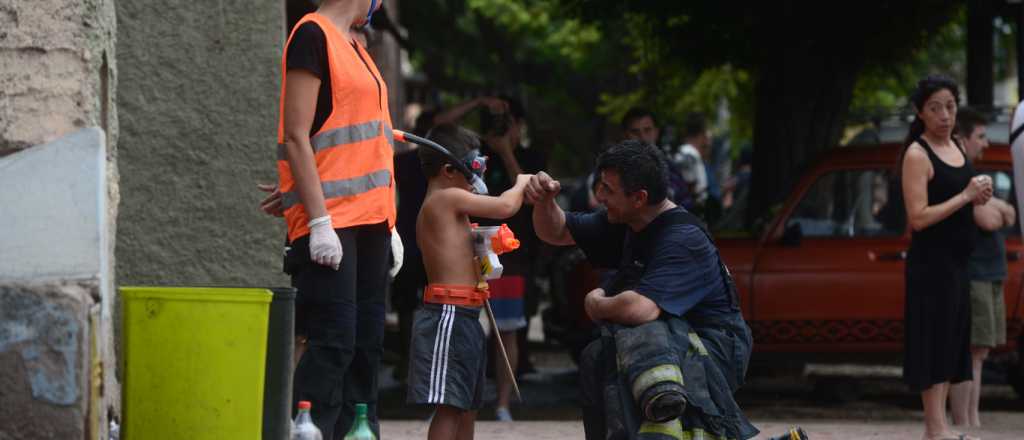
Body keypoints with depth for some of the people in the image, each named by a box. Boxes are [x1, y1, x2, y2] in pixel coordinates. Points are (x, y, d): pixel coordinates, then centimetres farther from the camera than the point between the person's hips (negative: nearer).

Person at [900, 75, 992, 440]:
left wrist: (978, 196, 5)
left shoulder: (955, 146, 11)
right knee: (933, 341, -8)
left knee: (951, 341, 10)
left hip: (956, 259, 9)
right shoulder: (917, 154, -13)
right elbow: (918, 218, -20)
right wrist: (965, 195, -18)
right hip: (931, 261, -9)